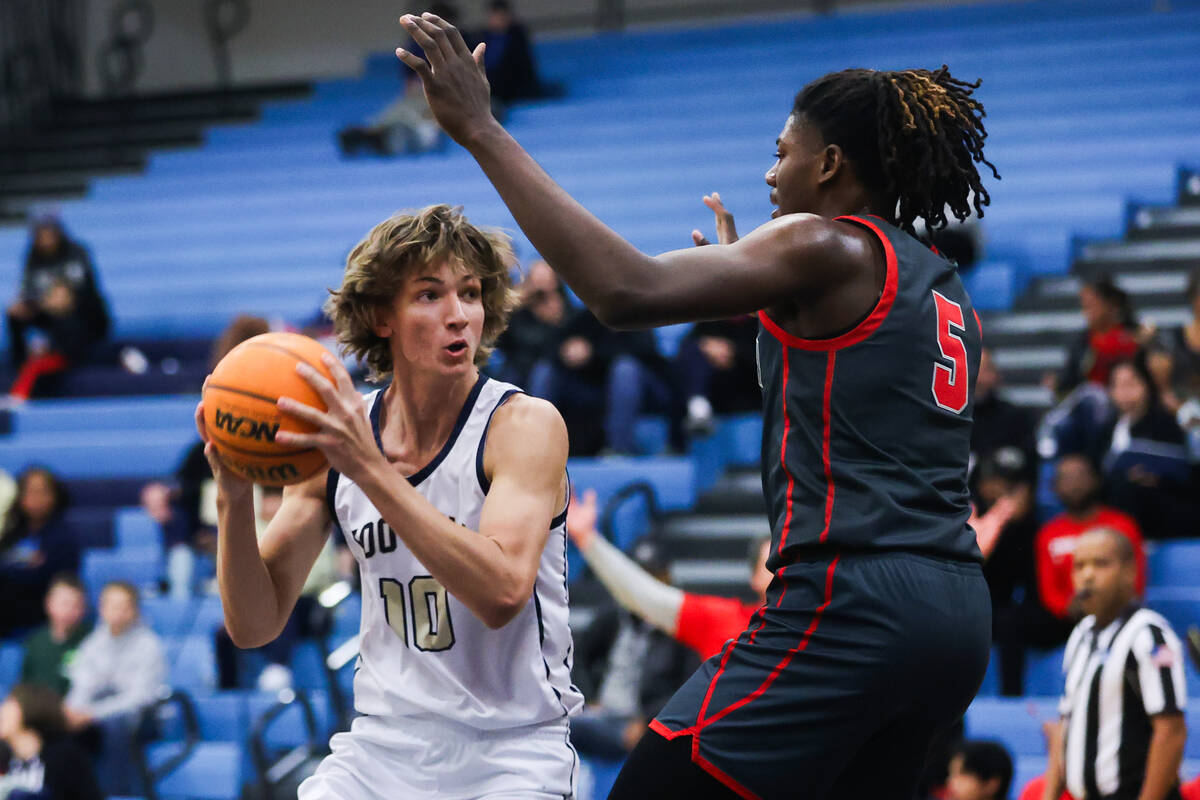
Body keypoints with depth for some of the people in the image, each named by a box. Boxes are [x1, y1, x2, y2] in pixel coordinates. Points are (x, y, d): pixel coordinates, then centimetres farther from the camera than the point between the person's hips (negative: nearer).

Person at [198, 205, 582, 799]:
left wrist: (370, 469, -29)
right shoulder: (336, 436, 2)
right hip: (381, 747, 4)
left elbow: (502, 592, -26)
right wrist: (235, 498, -17)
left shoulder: (526, 424, -10)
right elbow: (253, 626, 1)